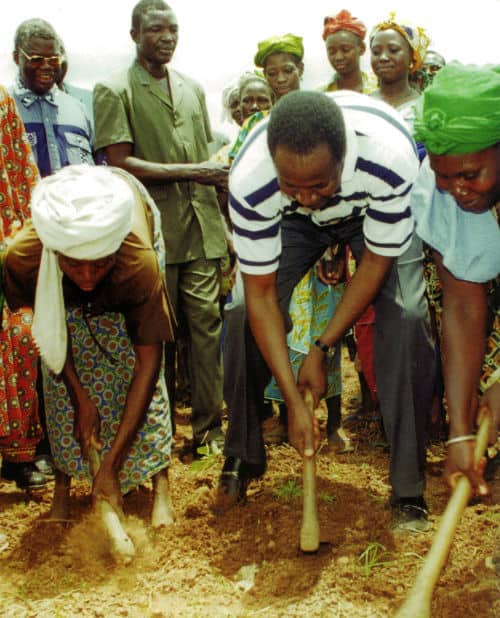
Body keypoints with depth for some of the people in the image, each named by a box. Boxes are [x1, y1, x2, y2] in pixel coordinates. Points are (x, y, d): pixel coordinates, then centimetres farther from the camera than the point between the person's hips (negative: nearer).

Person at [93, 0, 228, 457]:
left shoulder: (193, 89, 18)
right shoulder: (115, 92, -1)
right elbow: (119, 164, -10)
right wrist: (188, 172, -13)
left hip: (201, 229, 4)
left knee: (206, 324, 2)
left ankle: (209, 425, 12)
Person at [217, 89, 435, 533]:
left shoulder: (390, 158, -42)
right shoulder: (249, 181, -37)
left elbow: (376, 260, -25)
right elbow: (261, 295, -28)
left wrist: (322, 348, -22)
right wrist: (294, 400, -30)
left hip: (376, 212, -1)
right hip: (295, 224, 2)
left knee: (407, 316, -23)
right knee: (243, 315, -15)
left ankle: (409, 490, -10)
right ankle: (244, 459, 8)